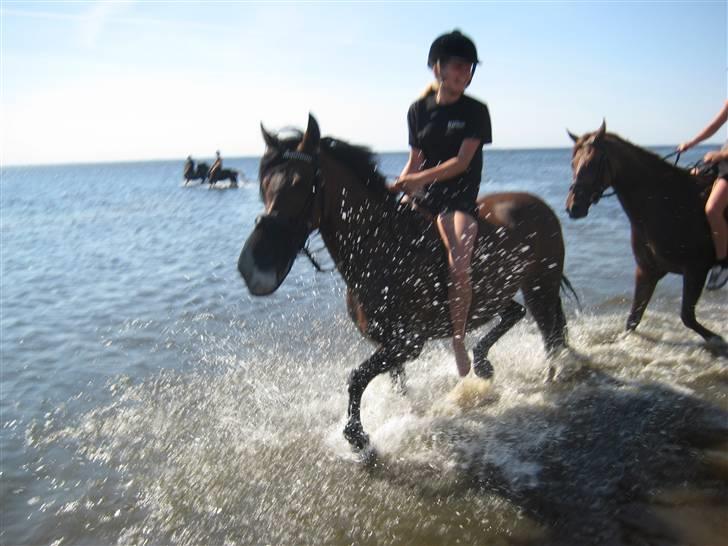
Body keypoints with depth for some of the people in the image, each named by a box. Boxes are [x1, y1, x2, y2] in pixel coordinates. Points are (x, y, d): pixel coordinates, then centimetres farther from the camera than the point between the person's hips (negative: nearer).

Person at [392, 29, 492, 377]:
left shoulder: (475, 111, -1)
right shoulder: (418, 110, 10)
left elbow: (462, 162, -11)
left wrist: (421, 178, -21)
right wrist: (399, 188, 0)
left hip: (459, 200, -4)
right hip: (420, 198, 5)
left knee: (458, 266, -26)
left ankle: (458, 341, -9)